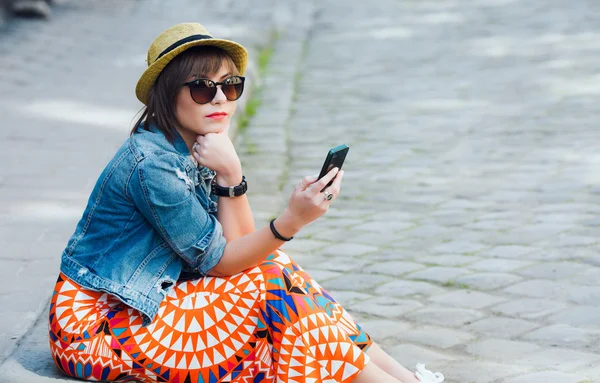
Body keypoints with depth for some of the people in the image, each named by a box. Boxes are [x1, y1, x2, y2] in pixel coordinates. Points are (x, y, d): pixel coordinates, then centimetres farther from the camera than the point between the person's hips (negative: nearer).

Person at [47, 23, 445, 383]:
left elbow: (239, 246, -3)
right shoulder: (153, 163, -24)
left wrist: (231, 174, -19)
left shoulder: (200, 149, 2)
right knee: (268, 286, -15)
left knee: (267, 264, -3)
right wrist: (292, 220, -35)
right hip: (99, 323, -8)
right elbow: (218, 261, -21)